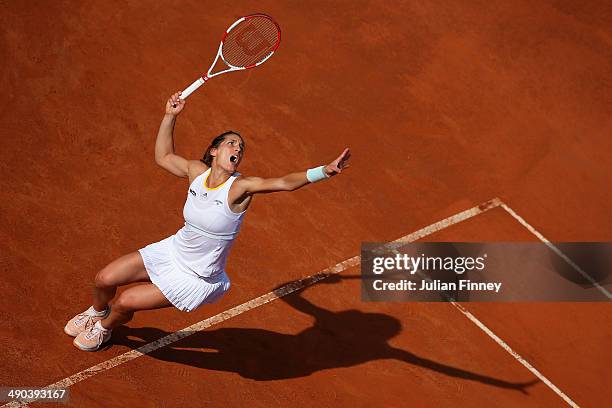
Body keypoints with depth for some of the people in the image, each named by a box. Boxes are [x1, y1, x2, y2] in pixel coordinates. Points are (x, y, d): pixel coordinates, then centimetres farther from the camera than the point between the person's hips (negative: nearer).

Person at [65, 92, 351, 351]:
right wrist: (170, 116, 3)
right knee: (104, 280, 7)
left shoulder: (239, 187, -25)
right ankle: (97, 312, 45)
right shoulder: (197, 171, -10)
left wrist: (325, 171, -55)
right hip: (172, 252, 5)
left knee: (125, 302, -3)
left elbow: (285, 182, -41)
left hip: (196, 280, -5)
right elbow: (163, 156, 10)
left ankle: (104, 328, 35)